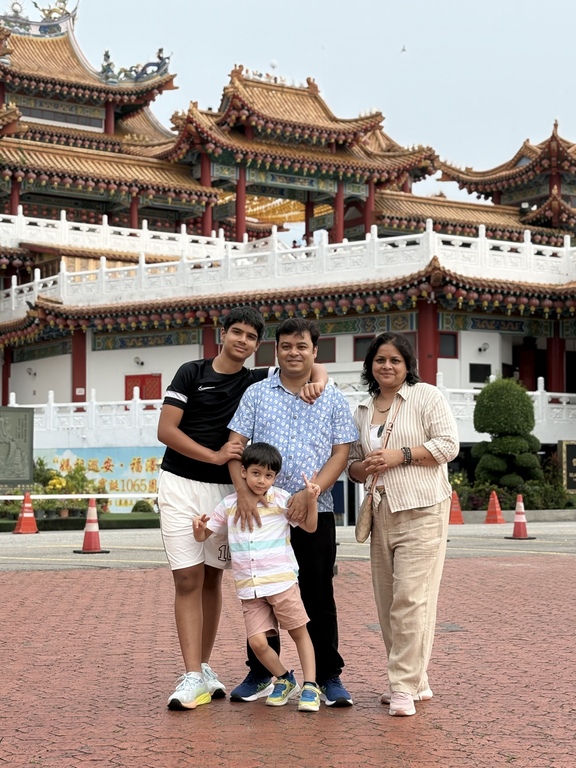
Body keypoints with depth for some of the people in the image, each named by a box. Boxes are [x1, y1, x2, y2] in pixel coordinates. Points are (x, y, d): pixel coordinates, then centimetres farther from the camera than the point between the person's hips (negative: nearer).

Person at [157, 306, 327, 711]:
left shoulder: (257, 381, 6)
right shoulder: (192, 373, 0)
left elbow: (314, 366, 6)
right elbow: (166, 430, -6)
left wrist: (317, 382, -18)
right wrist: (214, 456, -14)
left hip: (224, 489, 3)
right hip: (181, 484, -3)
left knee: (212, 578, 8)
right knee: (188, 579, -7)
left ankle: (204, 666, 18)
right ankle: (193, 677, -10)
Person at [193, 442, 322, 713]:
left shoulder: (281, 500, 1)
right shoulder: (229, 505, 7)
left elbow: (310, 527, 4)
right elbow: (203, 535, 13)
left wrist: (311, 500, -13)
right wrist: (199, 528, -10)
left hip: (282, 582, -2)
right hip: (249, 589, 2)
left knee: (299, 632, 4)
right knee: (257, 642, -4)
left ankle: (310, 686, 14)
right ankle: (284, 680, 19)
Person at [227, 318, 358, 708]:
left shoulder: (334, 400, 6)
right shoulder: (256, 394, 7)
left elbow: (341, 453, -1)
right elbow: (236, 445, 2)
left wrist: (308, 493, -14)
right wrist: (244, 491, -13)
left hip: (315, 511, -1)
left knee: (319, 594, 3)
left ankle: (328, 676, 12)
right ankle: (260, 674, 19)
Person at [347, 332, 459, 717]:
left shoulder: (426, 396, 0)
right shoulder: (362, 411, 18)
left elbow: (448, 444, -8)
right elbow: (352, 462, 23)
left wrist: (401, 456, -14)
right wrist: (363, 467, 0)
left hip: (422, 511, -6)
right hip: (382, 513, 7)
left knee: (411, 598, -11)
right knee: (387, 602, 7)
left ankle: (405, 687, -8)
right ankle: (415, 681, 17)